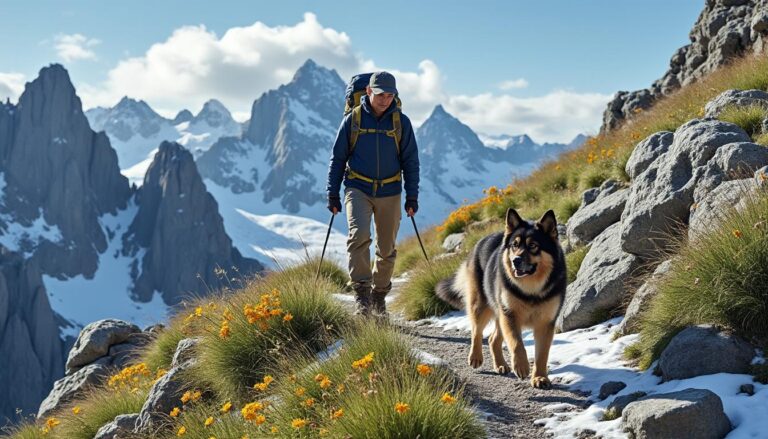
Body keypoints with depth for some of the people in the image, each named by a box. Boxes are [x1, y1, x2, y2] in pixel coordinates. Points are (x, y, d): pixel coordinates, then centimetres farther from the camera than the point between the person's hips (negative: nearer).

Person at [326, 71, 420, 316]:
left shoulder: (401, 122, 2)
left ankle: (379, 295, 25)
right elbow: (338, 158, 5)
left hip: (390, 193, 2)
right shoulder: (353, 119, -1)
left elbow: (410, 161, 7)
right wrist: (333, 194, 2)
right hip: (358, 189, -2)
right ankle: (362, 293, -20)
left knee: (387, 248, 7)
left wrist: (412, 196, 2)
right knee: (359, 234, -25)